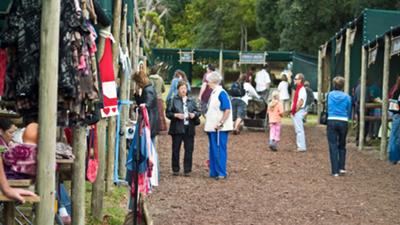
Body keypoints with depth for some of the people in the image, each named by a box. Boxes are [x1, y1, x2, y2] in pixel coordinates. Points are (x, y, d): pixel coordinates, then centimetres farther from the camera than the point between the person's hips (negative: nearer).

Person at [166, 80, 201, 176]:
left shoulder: (191, 101, 13)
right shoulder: (173, 100, 3)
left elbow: (198, 112, 15)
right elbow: (168, 113, 0)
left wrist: (194, 114, -6)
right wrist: (176, 115, -15)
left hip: (189, 129, 2)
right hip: (177, 129, -2)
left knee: (189, 150, 1)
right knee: (175, 150, 1)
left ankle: (187, 170, 8)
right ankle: (175, 169, 11)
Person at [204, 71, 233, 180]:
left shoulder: (221, 93, -14)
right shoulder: (214, 93, 14)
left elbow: (227, 110, -19)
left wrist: (220, 123, -20)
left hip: (220, 128, -9)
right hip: (212, 127, 9)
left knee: (220, 150, -5)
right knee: (213, 150, 12)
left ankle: (222, 173, -1)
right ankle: (214, 172, 18)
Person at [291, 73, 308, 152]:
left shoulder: (302, 89, -14)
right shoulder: (298, 89, 16)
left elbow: (300, 102, -22)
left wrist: (296, 110, -16)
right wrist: (293, 111, 13)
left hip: (298, 112, -10)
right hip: (295, 112, 10)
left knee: (299, 129, -9)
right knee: (297, 129, 13)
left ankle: (302, 147, -8)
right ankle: (300, 145, 19)